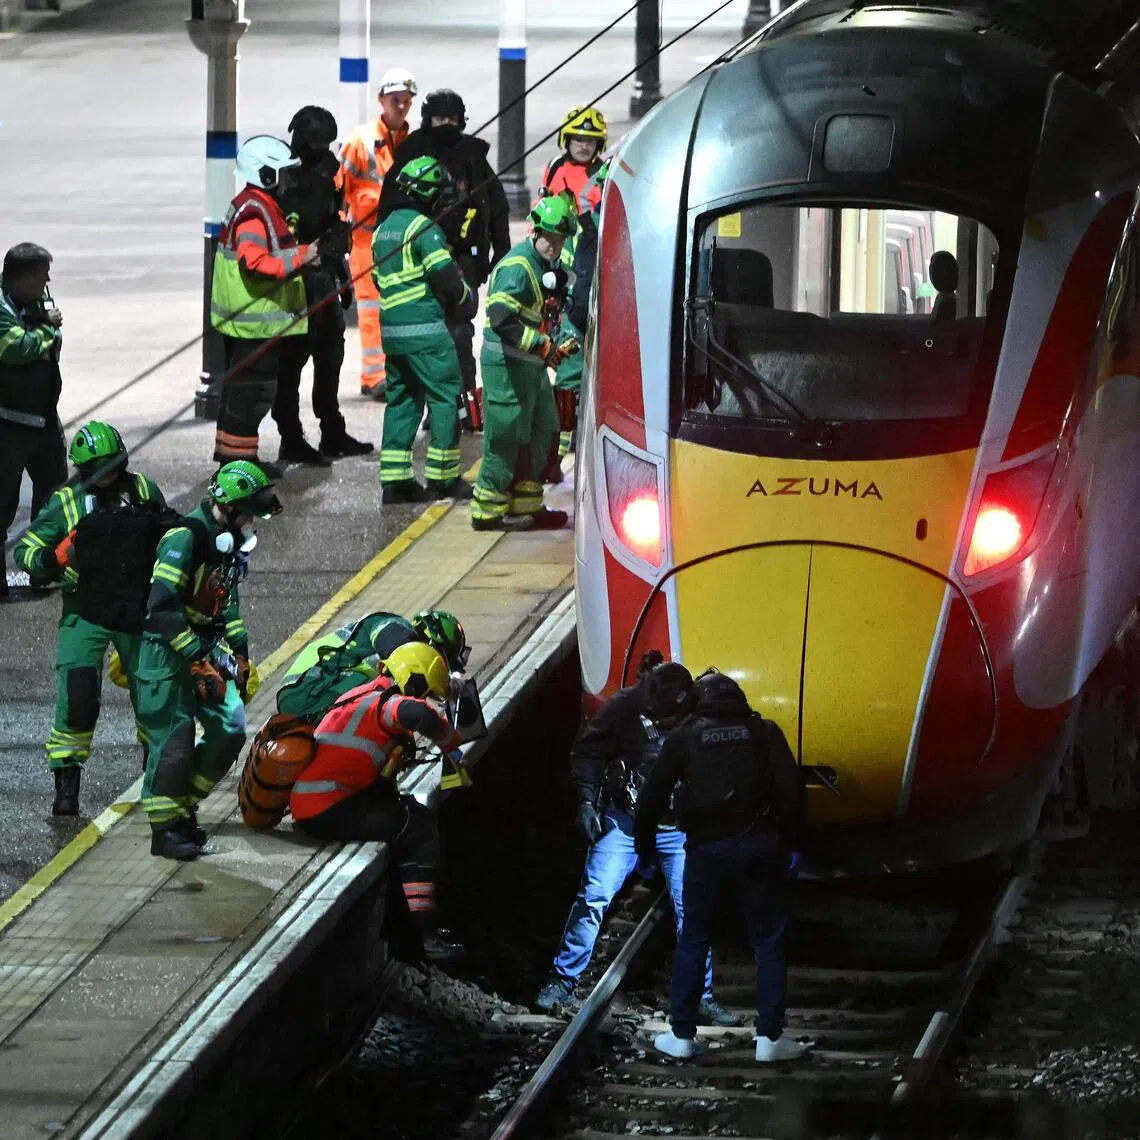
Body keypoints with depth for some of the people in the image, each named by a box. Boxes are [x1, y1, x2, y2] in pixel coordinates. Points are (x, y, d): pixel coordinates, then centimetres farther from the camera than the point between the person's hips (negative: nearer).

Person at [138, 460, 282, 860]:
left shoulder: (231, 541, 9)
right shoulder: (185, 539, -20)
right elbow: (163, 609, -25)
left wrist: (239, 648, 14)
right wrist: (196, 659, -25)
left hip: (206, 648, 9)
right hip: (169, 650, -9)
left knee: (230, 730, 4)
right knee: (173, 742, -9)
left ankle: (185, 806, 19)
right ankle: (164, 830, -2)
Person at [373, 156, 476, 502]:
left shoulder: (384, 229, 15)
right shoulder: (423, 227, -12)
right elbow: (445, 276, -14)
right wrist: (465, 298, 4)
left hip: (391, 327, 8)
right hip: (425, 328, -8)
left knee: (401, 400, 12)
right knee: (445, 396, -1)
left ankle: (394, 479, 9)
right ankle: (442, 477, -2)